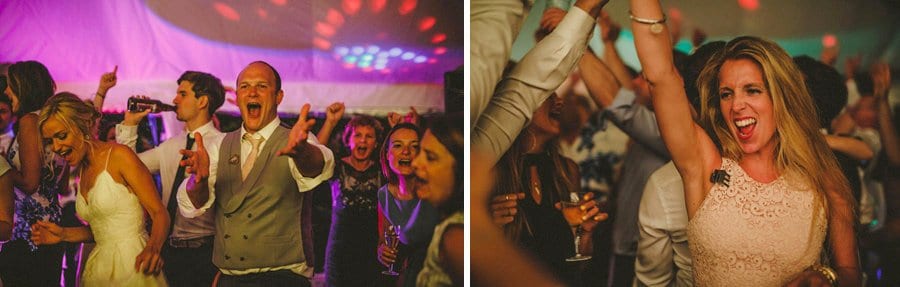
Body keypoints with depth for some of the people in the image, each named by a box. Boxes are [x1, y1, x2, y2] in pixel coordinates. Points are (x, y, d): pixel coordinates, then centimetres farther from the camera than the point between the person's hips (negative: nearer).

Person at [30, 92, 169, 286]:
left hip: (132, 264, -7)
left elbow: (159, 213, -16)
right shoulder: (82, 170, 12)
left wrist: (152, 248, -33)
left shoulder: (119, 156, -11)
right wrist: (63, 234, 4)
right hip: (100, 267, 7)